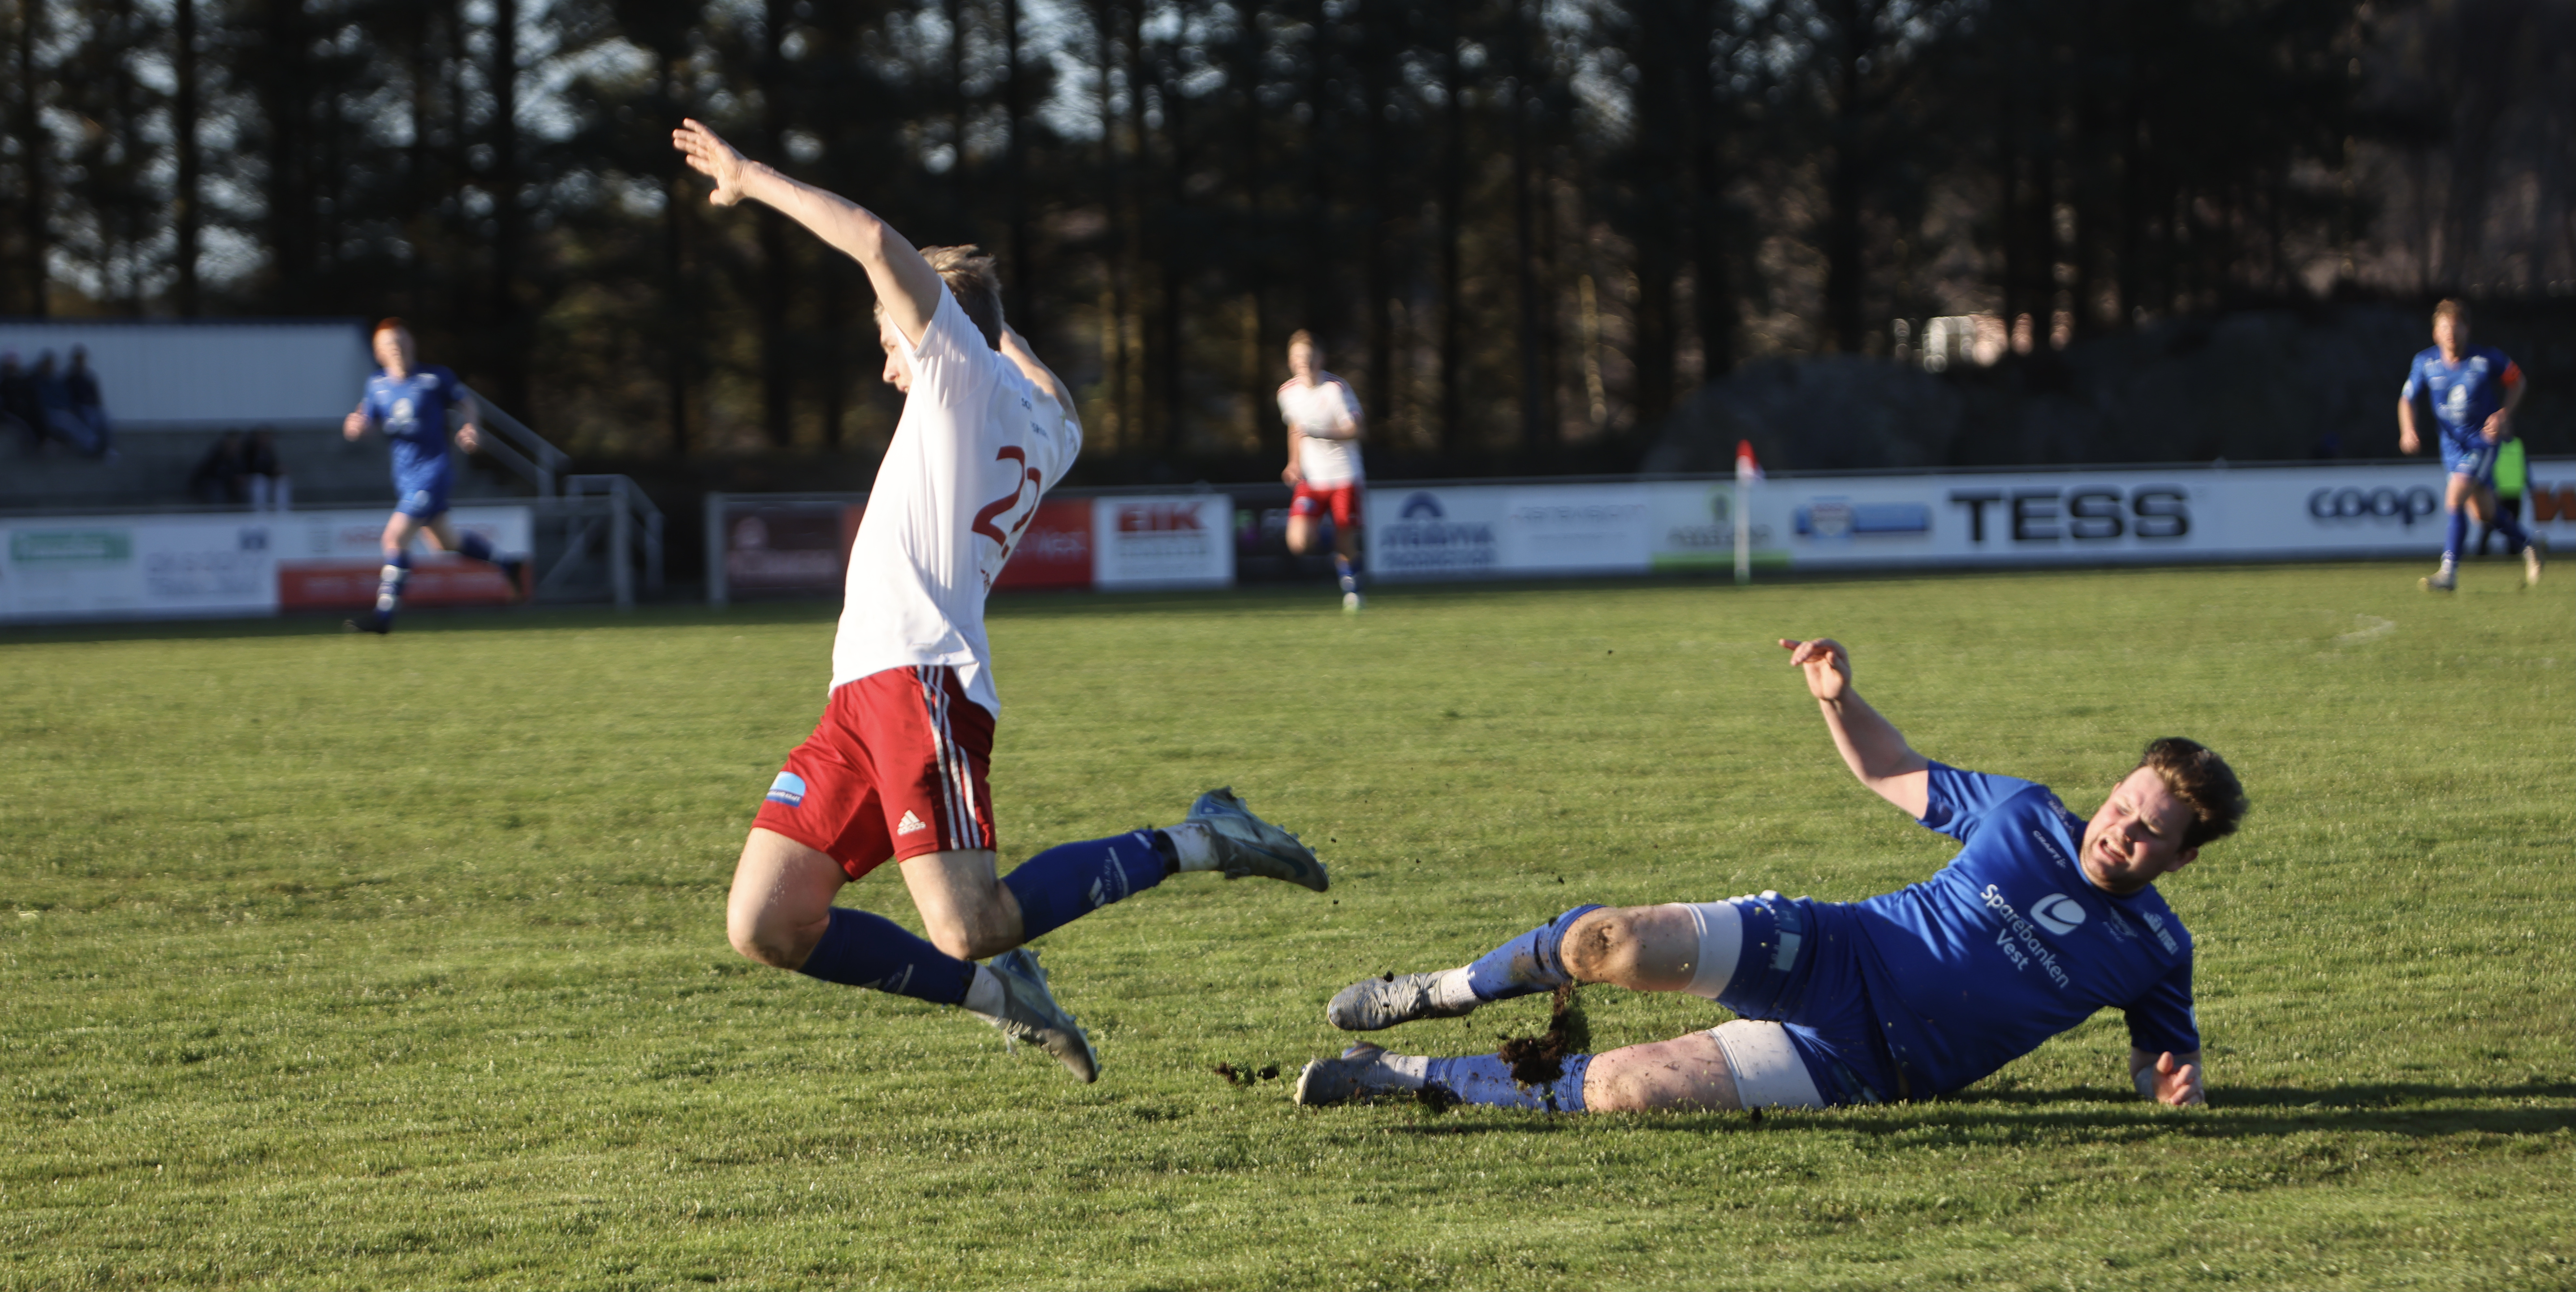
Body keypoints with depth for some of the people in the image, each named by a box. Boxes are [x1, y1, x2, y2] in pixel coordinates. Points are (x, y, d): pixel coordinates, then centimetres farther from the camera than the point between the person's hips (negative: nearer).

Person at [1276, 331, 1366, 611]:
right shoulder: (1288, 391, 3)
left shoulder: (1337, 388, -12)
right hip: (1310, 479, 3)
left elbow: (1354, 431, -13)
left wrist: (1322, 433, -27)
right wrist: (1295, 464, 11)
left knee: (1346, 544, -1)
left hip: (1343, 476, -3)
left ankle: (1352, 587, 28)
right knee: (1298, 542, -15)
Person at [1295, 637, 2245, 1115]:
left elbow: (2167, 1053, 9)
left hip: (1856, 1069, -2)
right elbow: (1896, 774, 15)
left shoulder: (2154, 952, -3)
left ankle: (1419, 1077, -3)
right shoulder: (2025, 814, 2)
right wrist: (1840, 699, -3)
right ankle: (1446, 994, 6)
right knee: (1608, 946, -25)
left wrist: (2174, 1083, -16)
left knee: (1623, 1090, -24)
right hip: (1824, 956, 2)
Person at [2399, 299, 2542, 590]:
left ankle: (2449, 572, -17)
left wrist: (2504, 414, -11)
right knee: (2484, 514, 12)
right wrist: (2408, 431, -14)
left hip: (2483, 442, -4)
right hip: (2453, 445, 4)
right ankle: (2527, 546, 38)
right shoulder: (2426, 363, -7)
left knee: (2455, 500, -21)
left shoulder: (2487, 359, -14)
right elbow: (2408, 399, 4)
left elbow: (2516, 381, 3)